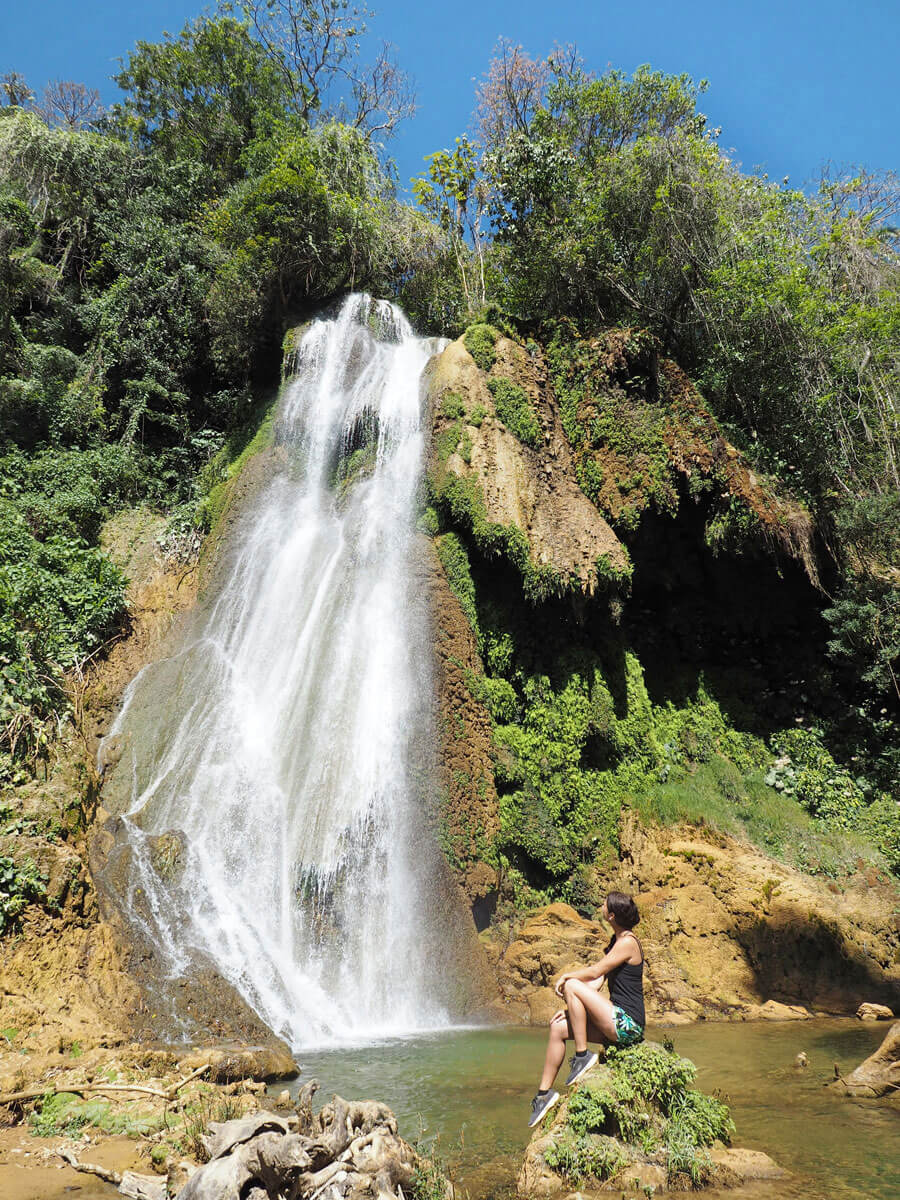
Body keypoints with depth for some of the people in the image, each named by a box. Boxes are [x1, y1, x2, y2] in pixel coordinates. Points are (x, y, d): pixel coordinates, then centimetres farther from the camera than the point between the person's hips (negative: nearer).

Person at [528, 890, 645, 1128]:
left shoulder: (627, 942, -14)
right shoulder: (617, 940, 15)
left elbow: (595, 972, -16)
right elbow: (597, 982, 15)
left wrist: (566, 976, 0)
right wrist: (570, 1008, 8)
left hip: (627, 1025, -9)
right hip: (617, 1023, 9)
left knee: (572, 985, -18)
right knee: (558, 1029, 3)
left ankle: (582, 1055, -9)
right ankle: (544, 1092, 10)